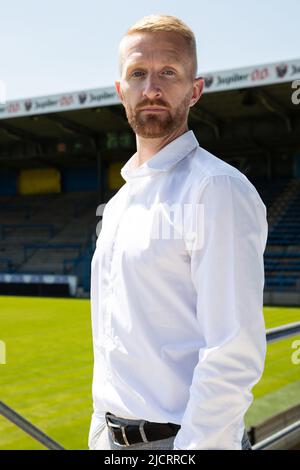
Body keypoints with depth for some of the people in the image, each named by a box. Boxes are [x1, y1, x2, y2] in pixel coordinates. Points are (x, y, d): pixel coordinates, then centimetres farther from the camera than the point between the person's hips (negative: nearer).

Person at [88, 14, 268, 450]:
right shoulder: (118, 202, 11)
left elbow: (234, 356, -22)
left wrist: (192, 446, -23)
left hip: (176, 438, -7)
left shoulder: (218, 190, -15)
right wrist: (102, 430, 15)